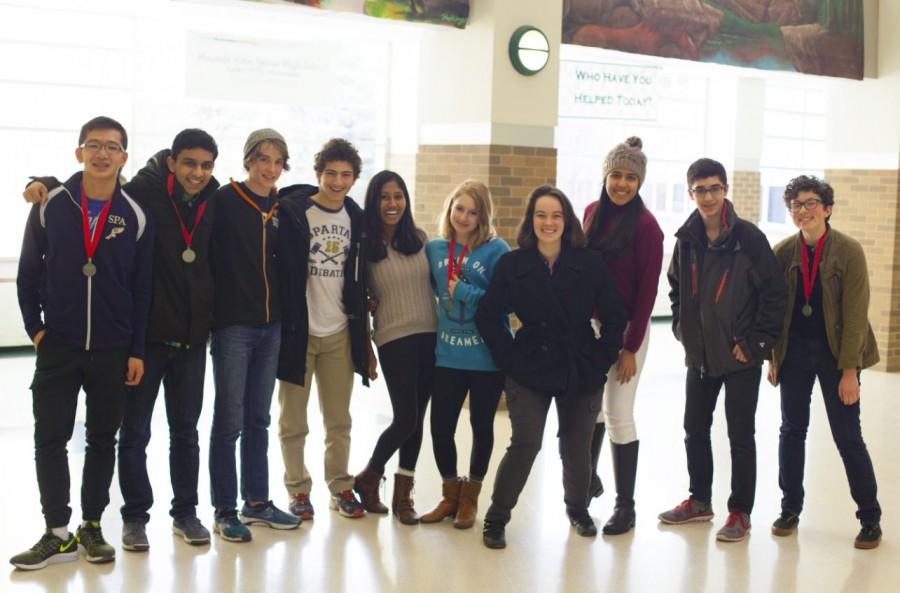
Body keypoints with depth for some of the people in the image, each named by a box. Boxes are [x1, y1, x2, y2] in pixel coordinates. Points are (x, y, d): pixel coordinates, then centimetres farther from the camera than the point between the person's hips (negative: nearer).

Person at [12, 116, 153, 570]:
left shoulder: (136, 217, -1)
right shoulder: (50, 206, -2)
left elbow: (141, 290, 2)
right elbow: (29, 272, 5)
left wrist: (136, 351, -1)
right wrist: (35, 328, -2)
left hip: (113, 352, 0)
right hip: (57, 347, 0)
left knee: (102, 440, 9)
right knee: (50, 439, 0)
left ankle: (91, 527, 22)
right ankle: (58, 533, 10)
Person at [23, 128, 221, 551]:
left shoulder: (215, 205, 1)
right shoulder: (142, 194, -10)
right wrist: (48, 184, -21)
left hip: (192, 338, 3)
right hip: (145, 335, -3)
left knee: (186, 431, 13)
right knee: (135, 431, 6)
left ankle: (185, 512, 25)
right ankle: (135, 515, 19)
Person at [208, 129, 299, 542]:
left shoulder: (283, 209, 9)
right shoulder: (225, 201, -7)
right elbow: (209, 258, -12)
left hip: (270, 326, 6)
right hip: (232, 326, -5)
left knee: (258, 418, 13)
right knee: (229, 420, 0)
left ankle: (256, 502, 22)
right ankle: (225, 511, 8)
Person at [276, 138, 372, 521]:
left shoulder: (357, 220, 7)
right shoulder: (292, 212, -8)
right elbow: (279, 271, -9)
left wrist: (363, 339, 12)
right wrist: (280, 324, -13)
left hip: (339, 334, 4)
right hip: (297, 330, -4)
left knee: (339, 420, 12)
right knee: (293, 421, 6)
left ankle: (340, 486, 24)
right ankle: (298, 490, 19)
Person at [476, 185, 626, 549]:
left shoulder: (590, 263, -3)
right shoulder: (512, 265, -4)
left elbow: (614, 316, 3)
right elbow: (488, 317, 0)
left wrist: (603, 357, -2)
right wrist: (509, 358, -5)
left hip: (582, 372, 2)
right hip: (529, 372, -1)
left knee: (576, 449, 9)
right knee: (525, 444, -12)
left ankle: (578, 509, 36)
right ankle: (496, 519, 4)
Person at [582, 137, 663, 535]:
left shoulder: (646, 225, -13)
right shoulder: (592, 213, 4)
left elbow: (647, 291, -13)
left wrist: (631, 347, -14)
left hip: (626, 329, -5)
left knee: (618, 416, -3)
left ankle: (626, 506, 9)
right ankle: (588, 479, 38)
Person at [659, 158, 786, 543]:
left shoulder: (749, 237, -12)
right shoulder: (687, 239, 3)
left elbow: (774, 294, -11)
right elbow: (676, 287, 19)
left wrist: (756, 342, -13)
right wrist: (681, 327, 9)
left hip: (740, 356, -5)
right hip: (699, 354, 6)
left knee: (740, 435, 2)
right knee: (695, 428, 14)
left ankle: (740, 512, 14)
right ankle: (700, 500, 30)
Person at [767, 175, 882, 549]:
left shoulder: (849, 251, -11)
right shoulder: (783, 253, -1)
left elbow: (855, 314, -13)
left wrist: (849, 370, -15)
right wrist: (773, 357, 4)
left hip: (835, 351, -3)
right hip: (795, 349, 3)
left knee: (847, 436, -1)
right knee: (792, 431, 8)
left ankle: (870, 519, 11)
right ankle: (790, 509, 22)